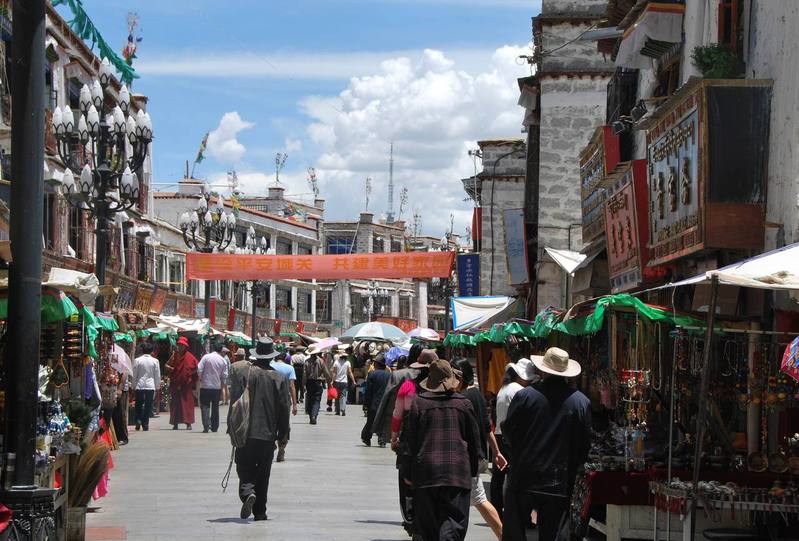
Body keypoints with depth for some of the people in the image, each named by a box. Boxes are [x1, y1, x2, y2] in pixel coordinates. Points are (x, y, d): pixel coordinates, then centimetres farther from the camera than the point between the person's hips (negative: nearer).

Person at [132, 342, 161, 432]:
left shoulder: (137, 360, -4)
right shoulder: (155, 361, -2)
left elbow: (134, 375, 0)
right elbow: (158, 376, 3)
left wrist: (133, 386, 10)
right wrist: (157, 386, 13)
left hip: (139, 386, 0)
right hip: (151, 386, 0)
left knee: (139, 404, 11)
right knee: (148, 405, 4)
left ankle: (138, 420, -6)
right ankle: (145, 424, 2)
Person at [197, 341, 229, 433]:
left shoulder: (206, 357, -5)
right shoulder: (223, 361, 0)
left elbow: (199, 370, -10)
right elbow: (224, 375, 1)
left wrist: (201, 378, 8)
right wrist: (222, 384, 16)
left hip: (205, 386, -2)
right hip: (217, 387, 2)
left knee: (205, 406, 1)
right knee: (215, 407, 14)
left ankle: (206, 426, -13)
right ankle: (214, 427, 17)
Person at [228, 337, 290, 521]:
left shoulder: (243, 372, -5)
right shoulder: (279, 378, -2)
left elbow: (235, 401, -6)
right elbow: (283, 408, 0)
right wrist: (282, 432, 11)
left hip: (246, 432, -1)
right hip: (268, 433, 1)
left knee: (244, 467, 8)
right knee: (263, 473, 9)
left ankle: (247, 491, -21)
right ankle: (260, 511, 10)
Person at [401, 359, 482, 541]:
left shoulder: (418, 403, -1)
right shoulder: (463, 403, 3)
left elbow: (409, 441, 1)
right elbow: (474, 440, 9)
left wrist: (407, 473, 8)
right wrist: (473, 470, 19)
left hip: (426, 472, 0)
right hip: (457, 471, 0)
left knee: (428, 524, 11)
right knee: (454, 520, -4)